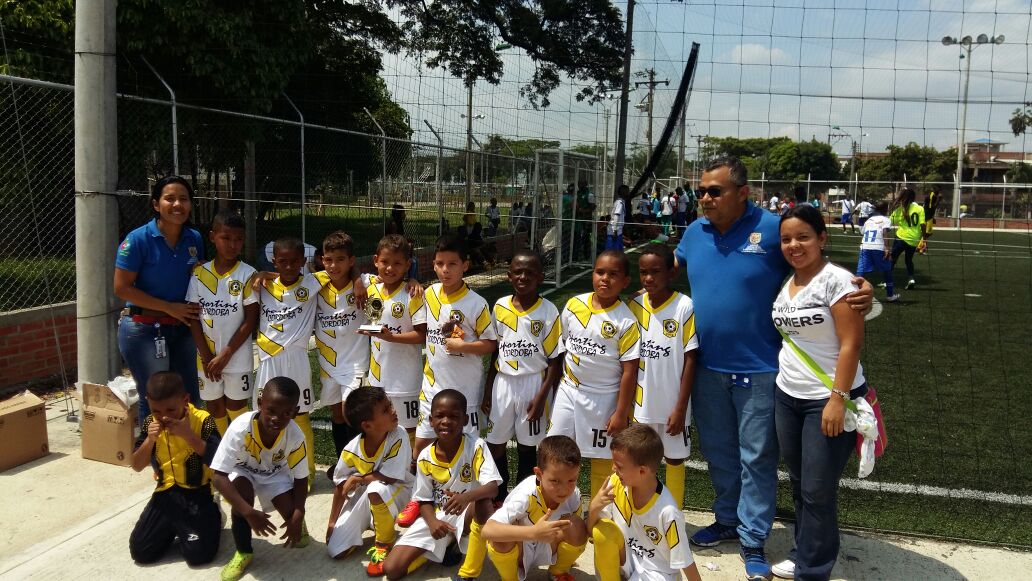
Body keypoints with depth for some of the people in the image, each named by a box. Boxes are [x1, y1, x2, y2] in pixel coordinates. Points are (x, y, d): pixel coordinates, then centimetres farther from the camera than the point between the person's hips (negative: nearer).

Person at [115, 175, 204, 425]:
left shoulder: (195, 239, 0)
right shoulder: (139, 239, -15)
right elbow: (122, 288, -15)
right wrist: (169, 308, -17)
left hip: (181, 329, 5)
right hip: (144, 330, -5)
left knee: (191, 398, 14)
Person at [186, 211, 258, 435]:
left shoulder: (248, 275, -9)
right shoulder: (200, 274, -1)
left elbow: (250, 320, -9)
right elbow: (194, 317, 0)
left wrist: (225, 354, -12)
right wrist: (206, 355, -7)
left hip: (237, 356, -3)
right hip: (206, 355, 3)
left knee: (236, 406, 4)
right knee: (213, 405, 14)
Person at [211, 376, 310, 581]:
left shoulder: (296, 436, -31)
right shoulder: (240, 428, -39)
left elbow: (300, 478, -16)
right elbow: (218, 475, -36)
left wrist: (297, 516, -30)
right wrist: (249, 512, -42)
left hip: (275, 473, 1)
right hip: (243, 471, -1)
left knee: (290, 512, -20)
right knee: (242, 489, -33)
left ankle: (296, 524, 20)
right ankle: (244, 553, -11)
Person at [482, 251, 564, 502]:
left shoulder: (548, 311, -9)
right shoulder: (500, 307, 0)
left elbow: (555, 359, -7)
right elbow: (494, 352, 7)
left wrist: (542, 396, -13)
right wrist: (487, 391, 6)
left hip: (534, 384, -3)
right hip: (503, 383, 3)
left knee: (526, 446, 9)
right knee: (495, 443, 10)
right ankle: (499, 497, 28)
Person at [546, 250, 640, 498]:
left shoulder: (626, 321, -15)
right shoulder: (574, 305, -3)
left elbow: (629, 371, -12)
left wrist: (621, 413, -12)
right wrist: (564, 379, 12)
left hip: (603, 399, -4)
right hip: (569, 391, 4)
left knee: (602, 457, 9)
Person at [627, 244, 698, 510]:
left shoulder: (684, 307, -14)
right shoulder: (634, 305, -2)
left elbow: (690, 359, -11)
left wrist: (680, 408, -11)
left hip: (672, 403, -3)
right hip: (641, 401, 3)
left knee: (674, 458, 12)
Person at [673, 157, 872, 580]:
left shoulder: (772, 229, -13)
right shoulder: (696, 232, 2)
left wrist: (860, 288, -23)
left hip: (758, 369, -5)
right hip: (707, 368, 5)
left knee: (756, 458, 7)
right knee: (718, 452, 19)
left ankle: (753, 541, 22)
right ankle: (726, 520, 39)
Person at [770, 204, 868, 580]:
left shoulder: (837, 280, -14)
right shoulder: (785, 283, 7)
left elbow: (851, 344, -17)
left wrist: (838, 398, -21)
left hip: (827, 400, -7)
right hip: (787, 397, 7)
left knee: (818, 490, 3)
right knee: (799, 483, 17)